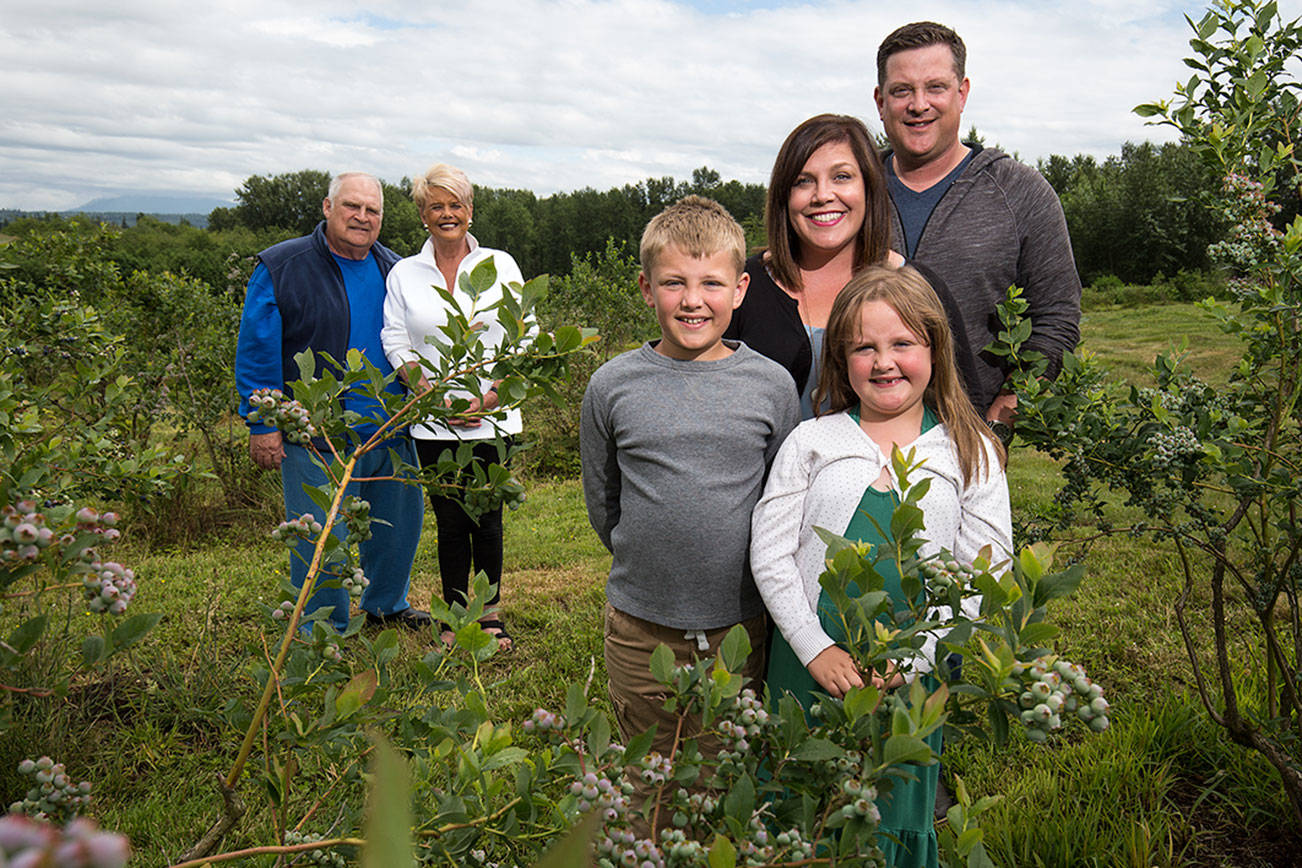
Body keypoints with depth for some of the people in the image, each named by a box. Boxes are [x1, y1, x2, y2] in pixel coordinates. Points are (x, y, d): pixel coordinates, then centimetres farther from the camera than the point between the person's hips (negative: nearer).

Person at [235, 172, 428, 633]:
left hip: (392, 433, 5)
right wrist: (262, 423, -10)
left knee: (398, 525, 17)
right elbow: (256, 350, -6)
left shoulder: (393, 269, 9)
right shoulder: (281, 267, -6)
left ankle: (387, 603, 40)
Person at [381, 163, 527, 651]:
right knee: (450, 521, 4)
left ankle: (490, 611, 20)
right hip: (434, 425, 1)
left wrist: (488, 399, -9)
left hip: (493, 421, -1)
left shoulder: (500, 265, 5)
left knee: (488, 519, 3)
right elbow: (397, 345, 4)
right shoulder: (403, 274, 8)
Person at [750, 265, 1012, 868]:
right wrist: (815, 648, -10)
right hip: (813, 665, 0)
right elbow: (770, 554, -3)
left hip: (913, 679, 0)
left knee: (895, 816, 15)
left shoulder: (971, 454, 0)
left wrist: (916, 651, -11)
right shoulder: (810, 442, 0)